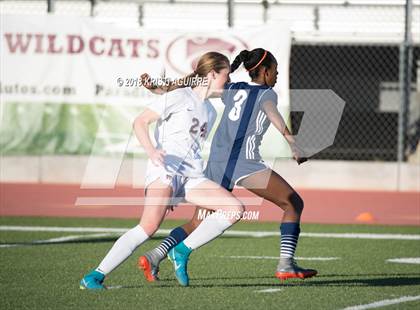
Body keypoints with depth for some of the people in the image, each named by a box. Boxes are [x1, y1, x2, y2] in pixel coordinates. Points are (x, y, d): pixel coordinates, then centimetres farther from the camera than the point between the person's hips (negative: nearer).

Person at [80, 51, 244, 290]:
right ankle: (96, 276, -21)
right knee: (150, 226, -25)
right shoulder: (180, 97, 0)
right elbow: (140, 122, -5)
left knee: (236, 208, -9)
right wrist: (151, 150, -24)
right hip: (165, 170, -7)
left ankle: (183, 251, -4)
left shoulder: (210, 112, 23)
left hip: (192, 177, 7)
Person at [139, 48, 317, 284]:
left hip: (216, 163, 6)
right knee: (294, 203, 2)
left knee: (198, 223, 14)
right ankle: (286, 264, -10)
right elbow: (272, 113, -15)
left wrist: (158, 90, 24)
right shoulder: (266, 93, 6)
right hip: (244, 161, -6)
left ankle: (154, 257, -4)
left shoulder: (233, 89, 22)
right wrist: (292, 141, -29)